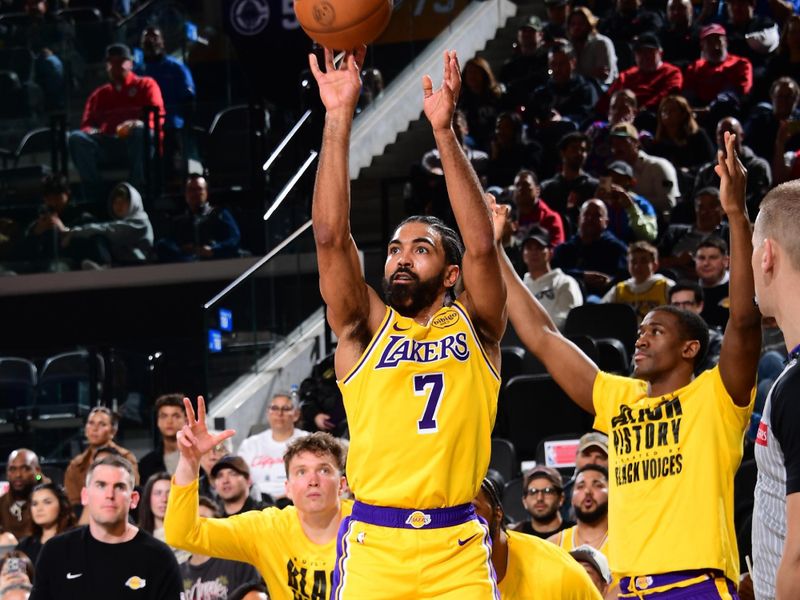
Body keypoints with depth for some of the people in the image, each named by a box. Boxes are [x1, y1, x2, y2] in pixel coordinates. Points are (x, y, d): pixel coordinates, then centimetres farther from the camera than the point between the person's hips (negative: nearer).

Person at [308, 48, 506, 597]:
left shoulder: (474, 326, 10)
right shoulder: (365, 329, 10)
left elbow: (481, 247, -6)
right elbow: (331, 236, -2)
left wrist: (445, 131, -12)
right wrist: (339, 119, -9)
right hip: (373, 548, 0)